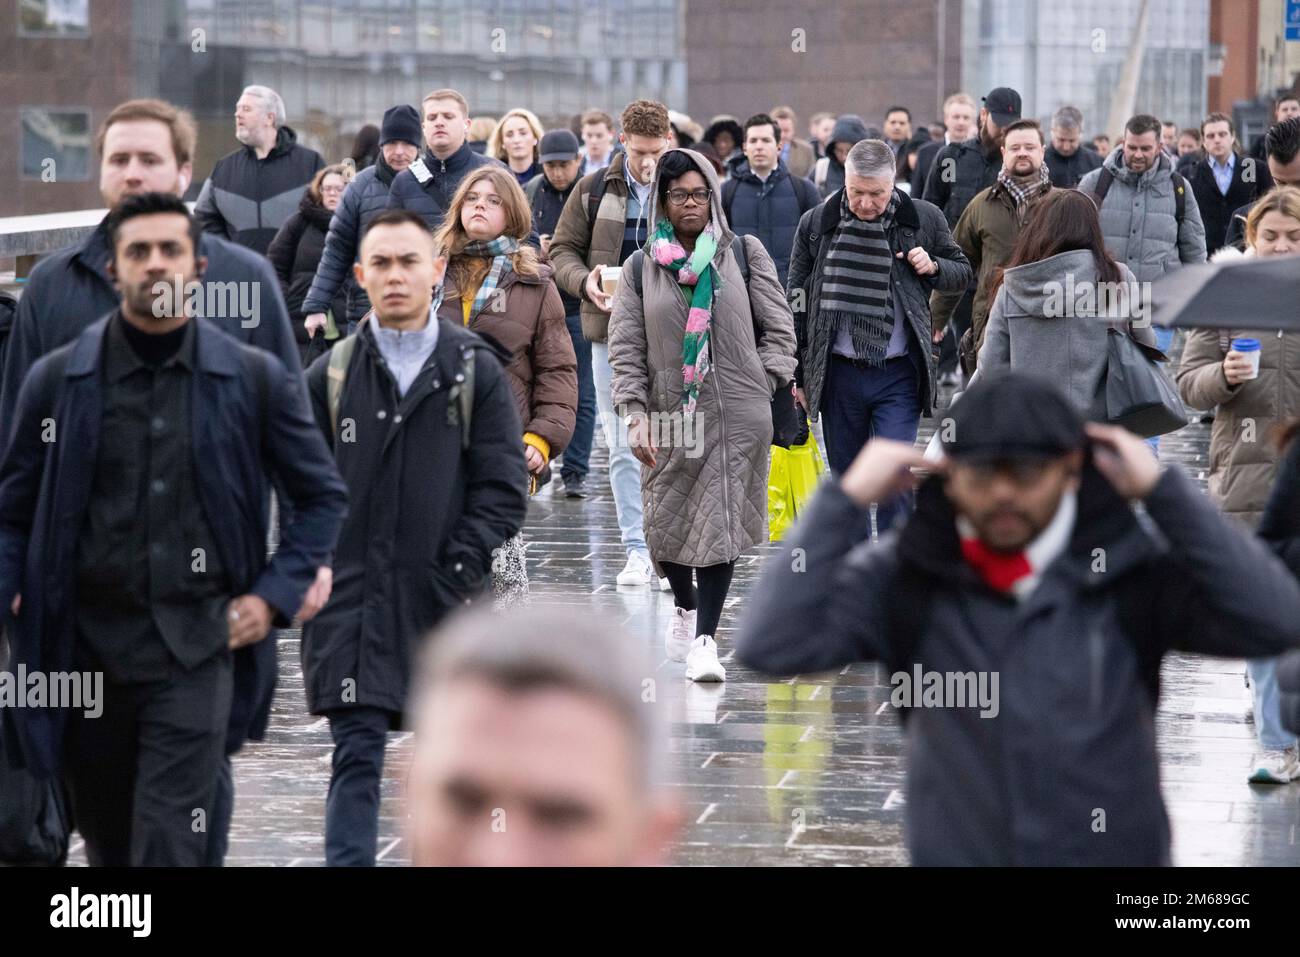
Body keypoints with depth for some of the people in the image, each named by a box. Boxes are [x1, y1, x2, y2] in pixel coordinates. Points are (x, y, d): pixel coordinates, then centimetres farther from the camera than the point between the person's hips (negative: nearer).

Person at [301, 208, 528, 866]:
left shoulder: (477, 371, 3)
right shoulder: (330, 375, 5)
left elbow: (502, 490, 0)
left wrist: (458, 569, -9)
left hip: (444, 599, 0)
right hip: (351, 598, 0)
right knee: (356, 756, -5)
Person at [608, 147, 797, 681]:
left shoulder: (744, 255, 5)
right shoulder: (641, 268, 6)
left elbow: (778, 328, 7)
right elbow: (626, 348, 2)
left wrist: (764, 385, -3)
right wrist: (635, 413, -8)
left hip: (737, 415, -2)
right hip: (670, 413, 2)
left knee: (720, 521, -9)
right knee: (666, 520, 8)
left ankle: (705, 638, -6)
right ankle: (685, 606, 38)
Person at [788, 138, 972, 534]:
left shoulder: (924, 219, -1)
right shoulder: (816, 224, 0)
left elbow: (963, 273, 14)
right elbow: (796, 304, 7)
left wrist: (933, 267, -9)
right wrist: (798, 375, 6)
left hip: (898, 374, -1)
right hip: (838, 374, 2)